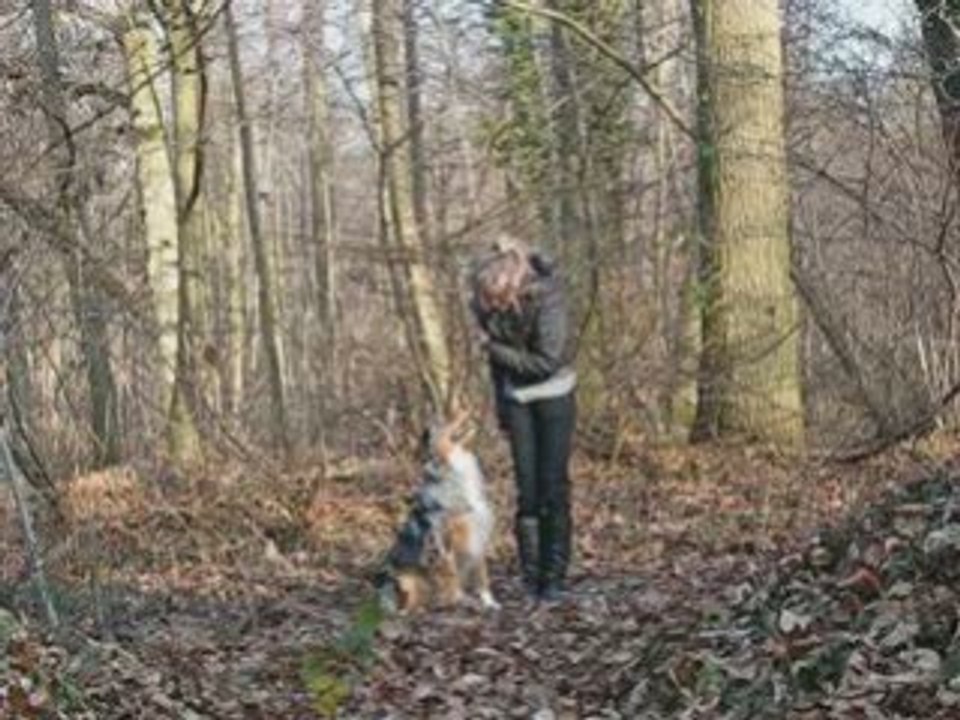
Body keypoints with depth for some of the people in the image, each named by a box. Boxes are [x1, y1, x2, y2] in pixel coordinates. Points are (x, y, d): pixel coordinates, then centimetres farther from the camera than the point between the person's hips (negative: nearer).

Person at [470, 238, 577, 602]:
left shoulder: (547, 298, -25)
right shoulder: (485, 306, -11)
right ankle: (531, 573, 4)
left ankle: (554, 575, -1)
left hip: (554, 394, -3)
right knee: (527, 486, -1)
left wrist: (494, 348, -21)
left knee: (553, 484, -5)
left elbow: (547, 361, -26)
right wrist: (502, 410, 9)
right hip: (516, 397, 3)